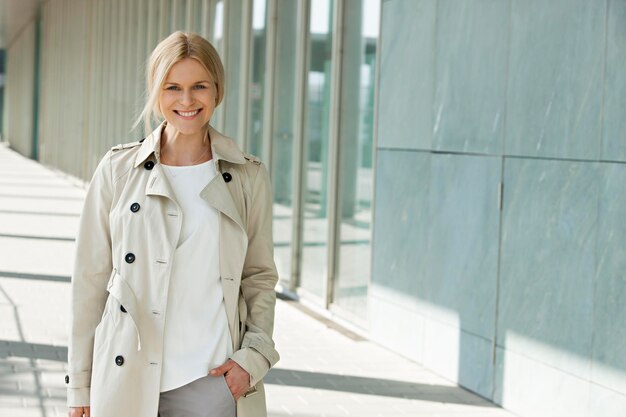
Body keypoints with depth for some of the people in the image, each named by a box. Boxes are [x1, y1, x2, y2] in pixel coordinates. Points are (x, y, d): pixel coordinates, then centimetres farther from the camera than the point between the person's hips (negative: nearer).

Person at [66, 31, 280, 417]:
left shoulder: (249, 177, 4)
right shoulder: (118, 170, 2)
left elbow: (261, 278, 11)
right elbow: (91, 279, 5)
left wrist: (253, 356, -4)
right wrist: (81, 385, 5)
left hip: (213, 381, 0)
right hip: (127, 382, 0)